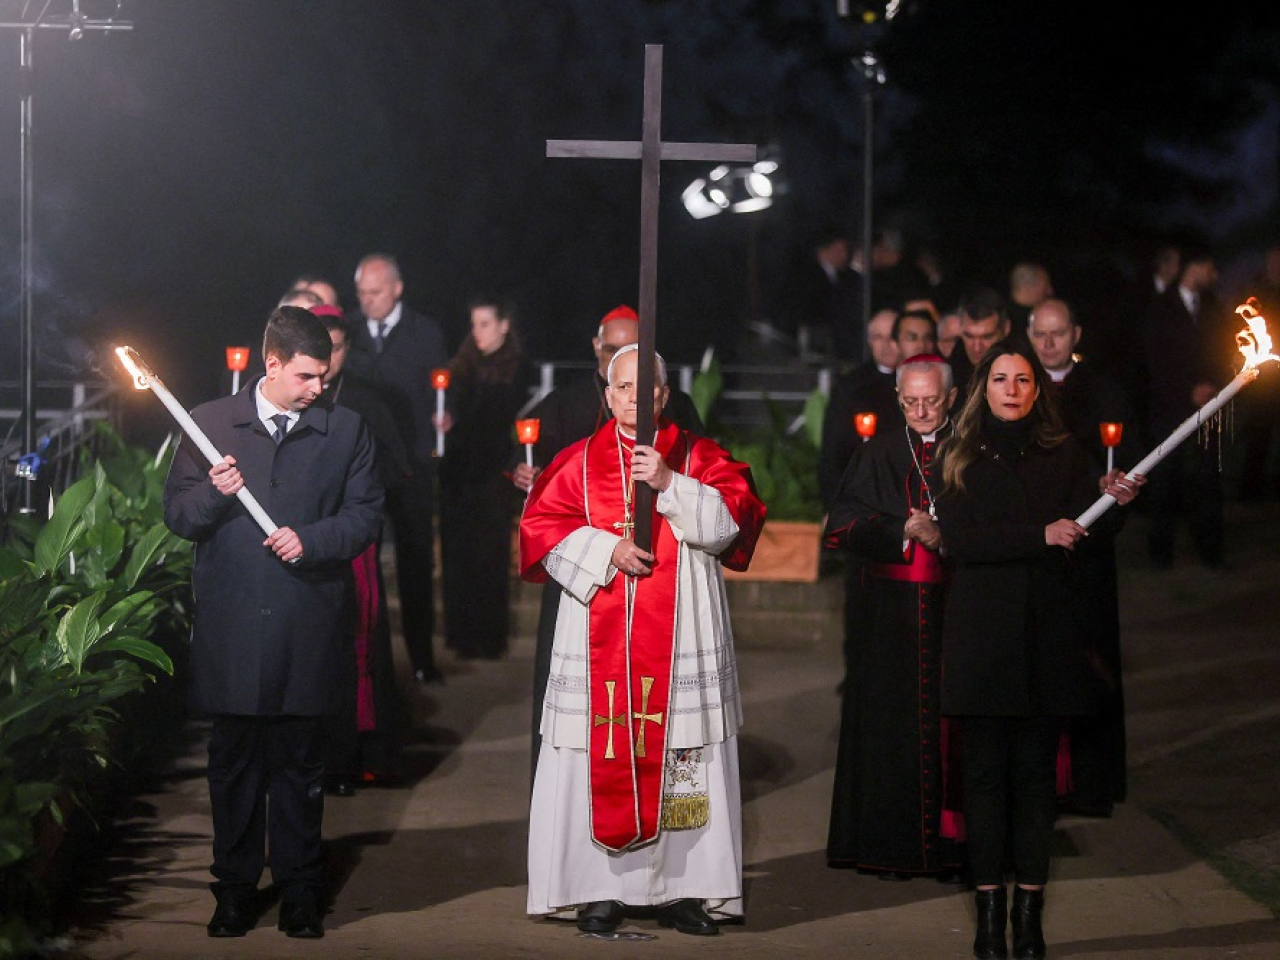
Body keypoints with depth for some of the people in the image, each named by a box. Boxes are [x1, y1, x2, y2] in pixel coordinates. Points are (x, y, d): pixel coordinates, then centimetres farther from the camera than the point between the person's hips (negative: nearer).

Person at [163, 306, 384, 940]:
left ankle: (300, 890, 13)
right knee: (234, 761, 6)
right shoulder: (210, 424, 6)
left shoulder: (345, 431, 7)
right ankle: (236, 888, 14)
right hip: (230, 629, 0)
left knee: (300, 761, 6)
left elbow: (365, 515, 4)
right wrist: (213, 494, -15)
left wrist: (310, 540, -12)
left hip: (307, 629, 0)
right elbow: (177, 517, 5)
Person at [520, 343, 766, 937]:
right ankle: (600, 890, 2)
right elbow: (541, 529, 3)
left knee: (680, 760, -3)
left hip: (681, 638, 0)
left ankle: (683, 890, 2)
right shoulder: (578, 462, 10)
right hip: (599, 639, 0)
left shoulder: (700, 458, 9)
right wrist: (605, 549, -10)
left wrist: (670, 484, -15)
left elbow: (729, 523, -3)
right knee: (602, 760, -3)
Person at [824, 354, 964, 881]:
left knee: (952, 724, -3)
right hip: (891, 614, 1)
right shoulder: (879, 452, 9)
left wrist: (945, 537, -15)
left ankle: (952, 842, 3)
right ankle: (895, 847, 6)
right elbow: (842, 524, 1)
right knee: (892, 723, 1)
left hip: (954, 608, -1)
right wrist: (902, 530, -11)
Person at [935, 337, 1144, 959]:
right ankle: (990, 909, 3)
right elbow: (960, 541, -8)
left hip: (1046, 634, 1)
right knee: (985, 771, 0)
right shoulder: (961, 460, 5)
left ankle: (1030, 910, 4)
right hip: (982, 633, -1)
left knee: (1036, 771, 1)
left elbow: (1088, 539, 2)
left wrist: (1115, 503, -19)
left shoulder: (1064, 456, 9)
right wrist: (1040, 535, -17)